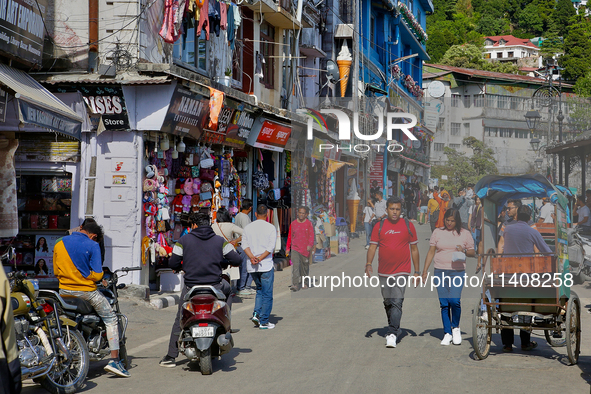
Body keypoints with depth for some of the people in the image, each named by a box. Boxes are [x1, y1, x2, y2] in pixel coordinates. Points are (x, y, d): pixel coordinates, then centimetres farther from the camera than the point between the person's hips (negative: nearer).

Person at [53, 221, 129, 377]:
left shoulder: (59, 244, 6)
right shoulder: (92, 245, -10)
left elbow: (56, 271, 12)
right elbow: (97, 275, -13)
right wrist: (102, 280, 9)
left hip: (64, 292, 5)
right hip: (86, 291, -4)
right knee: (111, 319, 10)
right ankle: (114, 361, 1)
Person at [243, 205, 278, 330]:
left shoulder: (248, 228, 8)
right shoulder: (270, 228, -3)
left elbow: (244, 244, -2)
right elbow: (271, 247, -13)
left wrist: (252, 257, -12)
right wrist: (260, 258, -13)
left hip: (252, 266, 4)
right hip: (266, 265, -4)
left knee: (259, 290, 21)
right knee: (267, 294, 3)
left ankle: (256, 314, 3)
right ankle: (263, 322, 2)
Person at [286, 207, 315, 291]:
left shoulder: (309, 224, 1)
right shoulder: (293, 224, 7)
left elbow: (311, 236, -5)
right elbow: (290, 236, 14)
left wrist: (310, 245, -20)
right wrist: (287, 248, 14)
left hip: (305, 249, 0)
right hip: (295, 248, 0)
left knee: (305, 267, 10)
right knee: (295, 266, -14)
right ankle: (295, 285, -20)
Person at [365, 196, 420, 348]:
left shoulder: (408, 225, 3)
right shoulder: (379, 226, 4)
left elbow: (414, 249, 8)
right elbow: (373, 246, 2)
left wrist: (417, 271, 6)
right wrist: (369, 264, -14)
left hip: (402, 271, -3)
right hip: (384, 272, 3)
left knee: (397, 302, -15)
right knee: (388, 303, 13)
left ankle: (392, 334, -18)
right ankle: (396, 329, 31)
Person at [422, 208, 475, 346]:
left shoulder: (465, 234, 7)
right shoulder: (437, 232, 10)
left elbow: (473, 252, 11)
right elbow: (431, 252, 12)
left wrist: (464, 251, -12)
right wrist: (425, 270, 7)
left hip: (457, 272, -2)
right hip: (440, 272, 2)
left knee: (454, 301, -16)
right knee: (444, 304, 1)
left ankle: (456, 328, 7)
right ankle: (447, 333, 10)